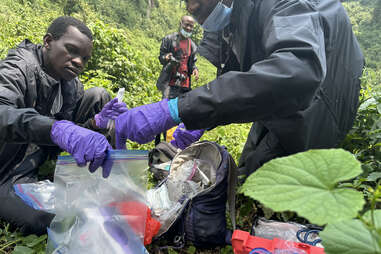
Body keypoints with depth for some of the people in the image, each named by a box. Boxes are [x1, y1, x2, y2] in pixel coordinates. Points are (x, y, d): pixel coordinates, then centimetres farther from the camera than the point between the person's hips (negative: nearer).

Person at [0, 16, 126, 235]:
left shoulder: (72, 85, 1)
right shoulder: (18, 68, -21)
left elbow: (70, 133, 0)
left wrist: (96, 123, -20)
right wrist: (57, 129, -59)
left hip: (41, 158, 7)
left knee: (98, 96, -4)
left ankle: (111, 176, -1)